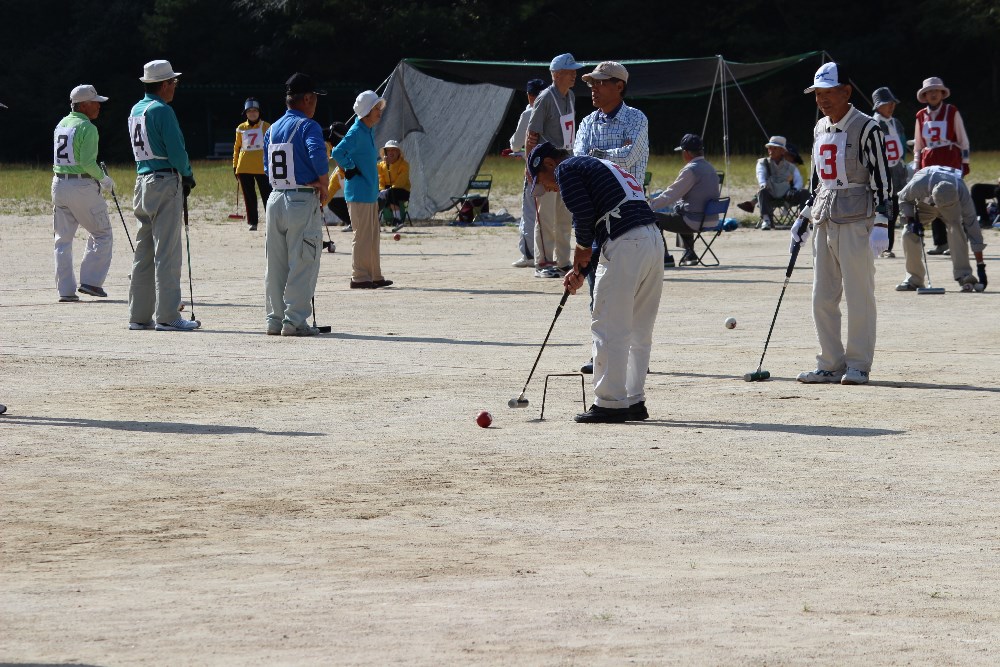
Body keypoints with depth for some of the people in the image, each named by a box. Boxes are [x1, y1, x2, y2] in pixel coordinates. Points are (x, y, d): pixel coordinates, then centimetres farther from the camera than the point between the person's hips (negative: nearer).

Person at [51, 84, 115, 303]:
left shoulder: (60, 125, 13)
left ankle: (65, 289, 7)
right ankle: (90, 280, -2)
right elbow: (88, 162, -20)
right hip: (82, 185, -7)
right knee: (102, 233, 6)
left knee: (63, 238, 9)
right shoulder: (87, 128, -12)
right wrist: (104, 179, -4)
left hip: (58, 184, 7)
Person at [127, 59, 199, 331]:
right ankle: (167, 316, -9)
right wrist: (188, 176, 2)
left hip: (142, 183, 9)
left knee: (144, 251, 12)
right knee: (167, 253, -8)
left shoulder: (136, 111, 15)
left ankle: (139, 315, 13)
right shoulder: (162, 111, -13)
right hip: (166, 182, -9)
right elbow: (176, 150, -17)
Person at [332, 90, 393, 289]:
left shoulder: (369, 131, 14)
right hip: (359, 193, -10)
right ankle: (359, 277, -2)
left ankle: (375, 276, 20)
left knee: (372, 236, 14)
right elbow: (338, 152, -29)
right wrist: (350, 170, -17)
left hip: (370, 193, 10)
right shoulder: (356, 132, -16)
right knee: (363, 235, -6)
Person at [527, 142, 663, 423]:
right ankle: (635, 402, 17)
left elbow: (584, 216, -11)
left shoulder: (566, 170, 3)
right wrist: (582, 271, 21)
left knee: (609, 327, -4)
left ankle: (610, 403, -4)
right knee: (639, 331, 14)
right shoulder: (596, 166, 31)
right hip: (654, 239, 9)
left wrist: (581, 254, 5)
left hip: (625, 246, -9)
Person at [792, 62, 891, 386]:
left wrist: (881, 224, -17)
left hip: (855, 221, -8)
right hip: (824, 221, 8)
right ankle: (831, 364, 14)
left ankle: (858, 365, 3)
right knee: (822, 298, 7)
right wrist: (804, 217, 19)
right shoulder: (820, 129, 15)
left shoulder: (866, 128, -8)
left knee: (858, 295, -4)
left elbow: (881, 178, -10)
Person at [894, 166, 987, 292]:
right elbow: (904, 198, -16)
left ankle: (964, 275, -27)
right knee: (909, 233, -18)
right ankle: (914, 278, -3)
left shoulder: (962, 193, -40)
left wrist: (980, 266, -36)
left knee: (956, 229, -30)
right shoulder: (919, 184, -42)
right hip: (924, 203, 1)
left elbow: (972, 225, -36)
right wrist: (912, 220, -31)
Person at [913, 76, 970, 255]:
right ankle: (940, 242, 7)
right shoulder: (921, 116, 12)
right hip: (929, 162, 4)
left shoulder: (952, 113, 3)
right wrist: (917, 166, 13)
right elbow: (917, 145, 18)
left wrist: (965, 163, 0)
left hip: (950, 161, -4)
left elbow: (963, 140, 4)